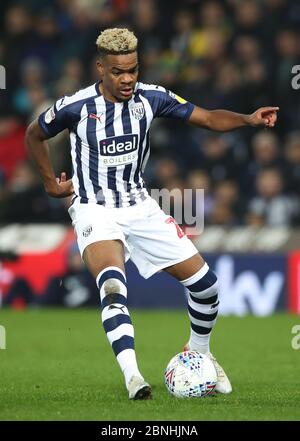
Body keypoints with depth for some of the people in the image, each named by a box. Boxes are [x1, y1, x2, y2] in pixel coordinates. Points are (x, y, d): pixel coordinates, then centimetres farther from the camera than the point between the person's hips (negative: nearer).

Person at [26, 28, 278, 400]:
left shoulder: (150, 98, -6)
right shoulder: (75, 106, -14)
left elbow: (208, 118, -4)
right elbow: (34, 135, 6)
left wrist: (248, 120, -21)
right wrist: (50, 182, 7)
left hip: (140, 206, 4)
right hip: (95, 212, -4)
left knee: (205, 283, 1)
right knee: (113, 287, -33)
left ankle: (199, 352, 28)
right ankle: (132, 377, -39)